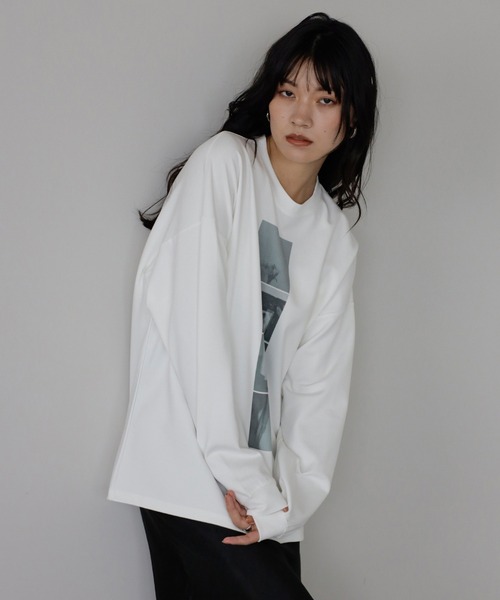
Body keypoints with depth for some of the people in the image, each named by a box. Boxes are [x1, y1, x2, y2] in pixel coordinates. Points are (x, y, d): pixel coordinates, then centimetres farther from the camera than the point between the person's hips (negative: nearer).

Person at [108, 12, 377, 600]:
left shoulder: (335, 237, 13)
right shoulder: (223, 165, -4)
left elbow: (318, 380, 8)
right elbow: (195, 322, -12)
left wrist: (290, 494, -6)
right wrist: (242, 475, -14)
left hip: (257, 482, 6)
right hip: (189, 465, -5)